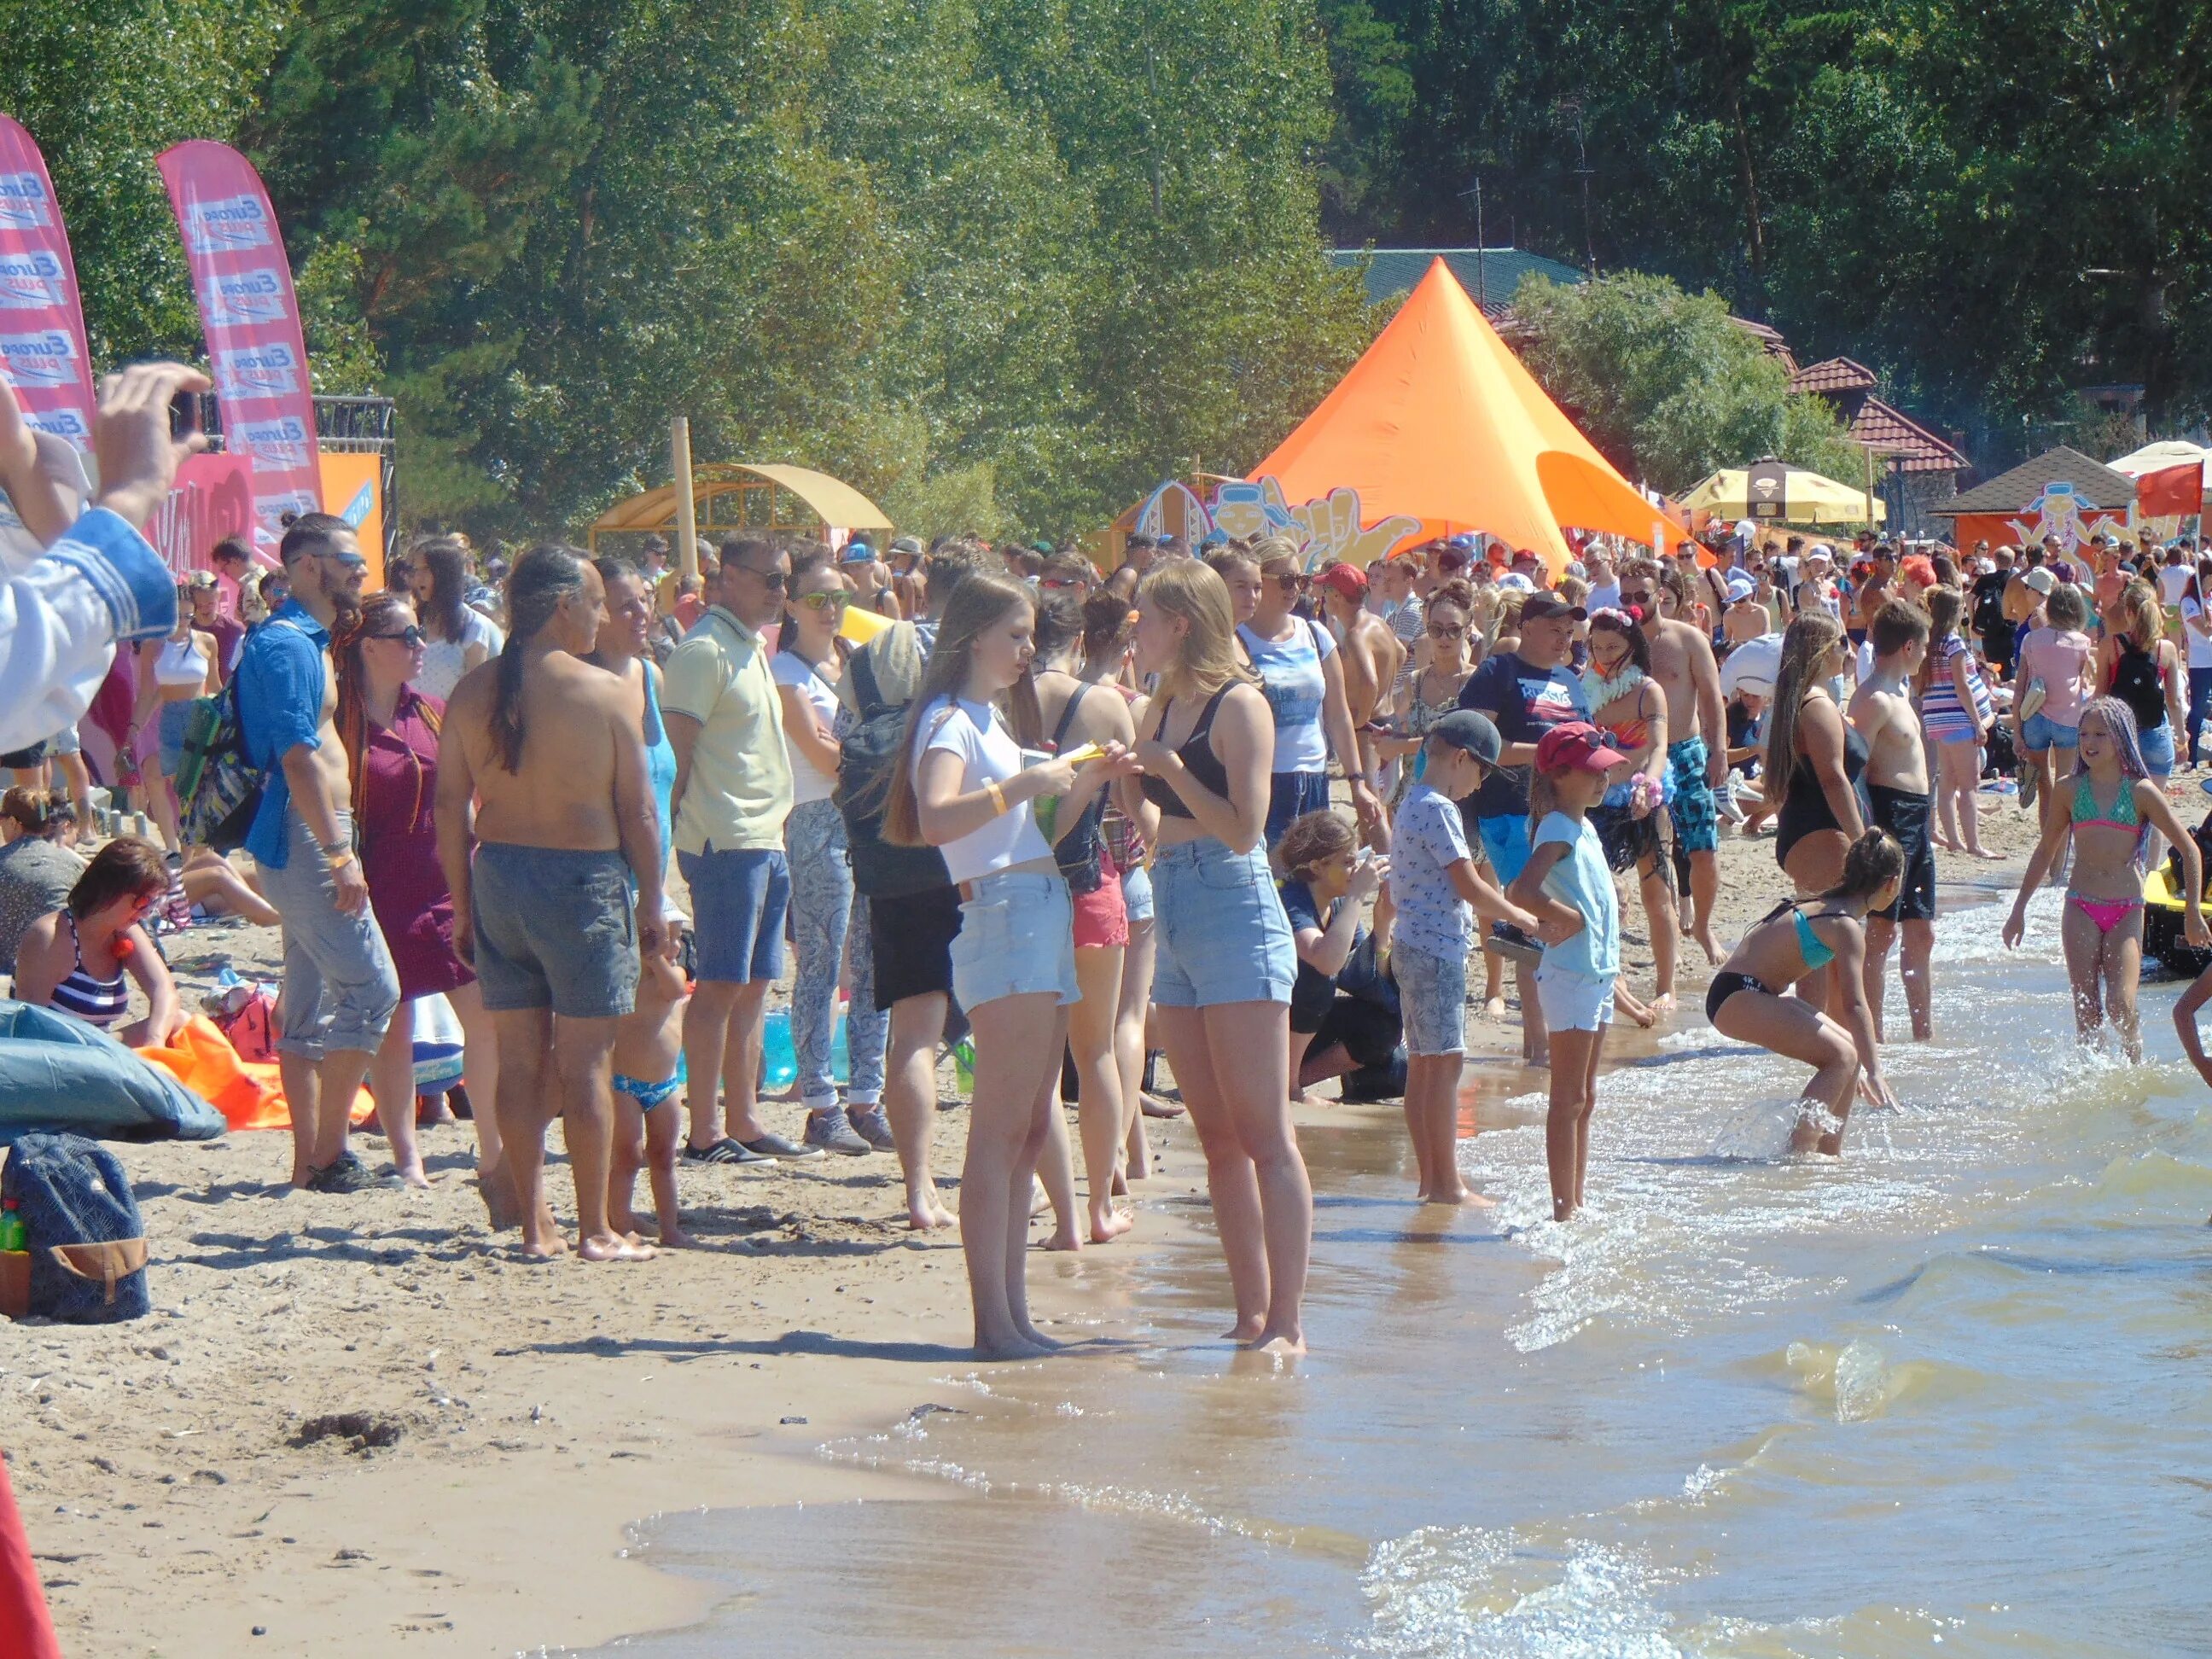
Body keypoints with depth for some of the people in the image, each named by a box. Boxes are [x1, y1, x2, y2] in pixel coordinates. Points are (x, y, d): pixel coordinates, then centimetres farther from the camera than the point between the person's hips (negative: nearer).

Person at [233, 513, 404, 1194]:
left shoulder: (308, 642, 18)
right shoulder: (286, 646, -15)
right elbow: (298, 758, -21)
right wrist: (340, 853, -23)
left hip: (310, 842, 11)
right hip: (304, 838, -11)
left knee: (309, 1006, 10)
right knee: (371, 989, -11)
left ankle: (310, 1161, 12)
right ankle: (328, 1154, -10)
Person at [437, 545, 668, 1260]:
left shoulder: (474, 691, 3)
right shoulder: (604, 692, -9)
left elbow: (451, 806, 4)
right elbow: (638, 811, -6)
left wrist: (463, 905, 12)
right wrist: (651, 903, 3)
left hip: (499, 873, 4)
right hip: (584, 876, -4)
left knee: (518, 1059, 9)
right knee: (586, 1062, 1)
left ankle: (535, 1224, 12)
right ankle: (595, 1230, 5)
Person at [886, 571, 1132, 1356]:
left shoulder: (990, 720, 22)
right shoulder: (950, 720, -6)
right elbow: (937, 820, -25)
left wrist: (1086, 782, 16)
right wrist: (1024, 784, -26)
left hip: (1043, 922, 10)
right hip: (1002, 921, -10)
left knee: (1029, 1129, 8)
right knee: (1000, 1129, -12)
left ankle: (1013, 1312, 10)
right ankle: (993, 1320, -15)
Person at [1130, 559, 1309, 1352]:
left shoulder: (1238, 705, -8)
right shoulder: (1159, 711, 15)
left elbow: (1244, 829, -16)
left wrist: (1169, 768, -15)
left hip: (1236, 916, -9)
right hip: (1174, 924, 9)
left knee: (1263, 1135, -8)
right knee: (1218, 1137, 8)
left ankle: (1287, 1322, -9)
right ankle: (1252, 1315, 12)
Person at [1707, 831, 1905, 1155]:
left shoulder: (1828, 906, 15)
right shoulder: (1846, 927, -15)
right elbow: (1854, 1006, -22)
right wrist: (1874, 1073, -23)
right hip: (1737, 997, -10)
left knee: (1850, 1051, 10)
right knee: (1843, 1055, -15)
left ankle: (1828, 1153, 11)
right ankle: (1799, 1152, -19)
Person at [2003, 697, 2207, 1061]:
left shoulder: (2141, 792, -1)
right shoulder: (2070, 791, 6)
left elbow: (2189, 850, 3)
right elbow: (2046, 851, 18)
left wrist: (2192, 913, 0)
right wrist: (2020, 908, 18)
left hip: (2127, 911, -2)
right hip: (2081, 909, 2)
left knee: (2120, 1006, -15)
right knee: (2087, 1012, -2)